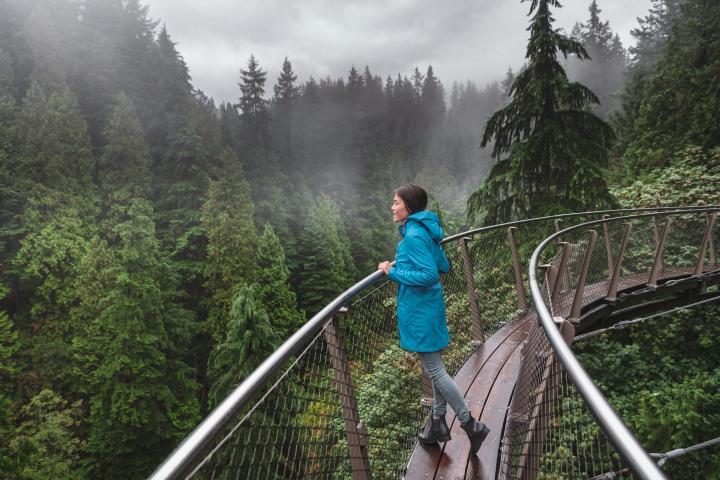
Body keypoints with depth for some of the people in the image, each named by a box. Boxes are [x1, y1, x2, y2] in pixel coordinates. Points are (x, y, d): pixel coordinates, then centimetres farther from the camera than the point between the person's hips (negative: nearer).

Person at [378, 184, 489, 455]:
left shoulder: (414, 235, -20)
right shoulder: (425, 230, 8)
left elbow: (429, 276, -25)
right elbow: (442, 266, 15)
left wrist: (393, 273, -18)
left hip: (420, 310, -10)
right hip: (429, 306, 10)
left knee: (434, 371, 1)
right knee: (435, 368, 17)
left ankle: (471, 426, 11)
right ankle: (439, 424, 31)